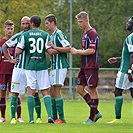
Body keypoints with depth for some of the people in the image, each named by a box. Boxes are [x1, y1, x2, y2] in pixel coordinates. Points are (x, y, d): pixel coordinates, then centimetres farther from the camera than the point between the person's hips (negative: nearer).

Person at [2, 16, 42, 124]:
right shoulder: (17, 37, 3)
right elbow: (4, 47, 13)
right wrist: (10, 59, 4)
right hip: (19, 69, 0)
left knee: (35, 94, 0)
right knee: (15, 93, -3)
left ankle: (39, 118, 8)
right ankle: (13, 117, 0)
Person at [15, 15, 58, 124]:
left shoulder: (25, 35, 0)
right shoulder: (45, 35, 2)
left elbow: (18, 51, -3)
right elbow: (50, 51, -6)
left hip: (30, 66, -1)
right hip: (42, 66, 1)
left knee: (31, 92, 1)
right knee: (45, 92, 4)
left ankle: (31, 118, -5)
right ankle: (50, 116, -11)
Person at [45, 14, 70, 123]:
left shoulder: (59, 34, -11)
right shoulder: (52, 35, 19)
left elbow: (68, 48, -20)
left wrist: (54, 47, -21)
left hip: (60, 66, -10)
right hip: (54, 67, 10)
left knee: (56, 91, -11)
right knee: (52, 92, 9)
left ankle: (61, 118, -10)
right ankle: (54, 117, 12)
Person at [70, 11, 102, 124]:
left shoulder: (92, 33, -14)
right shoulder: (85, 33, 16)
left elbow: (92, 50, -21)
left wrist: (77, 51, -15)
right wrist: (76, 51, 10)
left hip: (91, 67, -10)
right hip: (84, 67, 10)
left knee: (92, 91, -4)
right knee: (80, 89, 8)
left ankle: (92, 118, 1)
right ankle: (96, 112, 14)